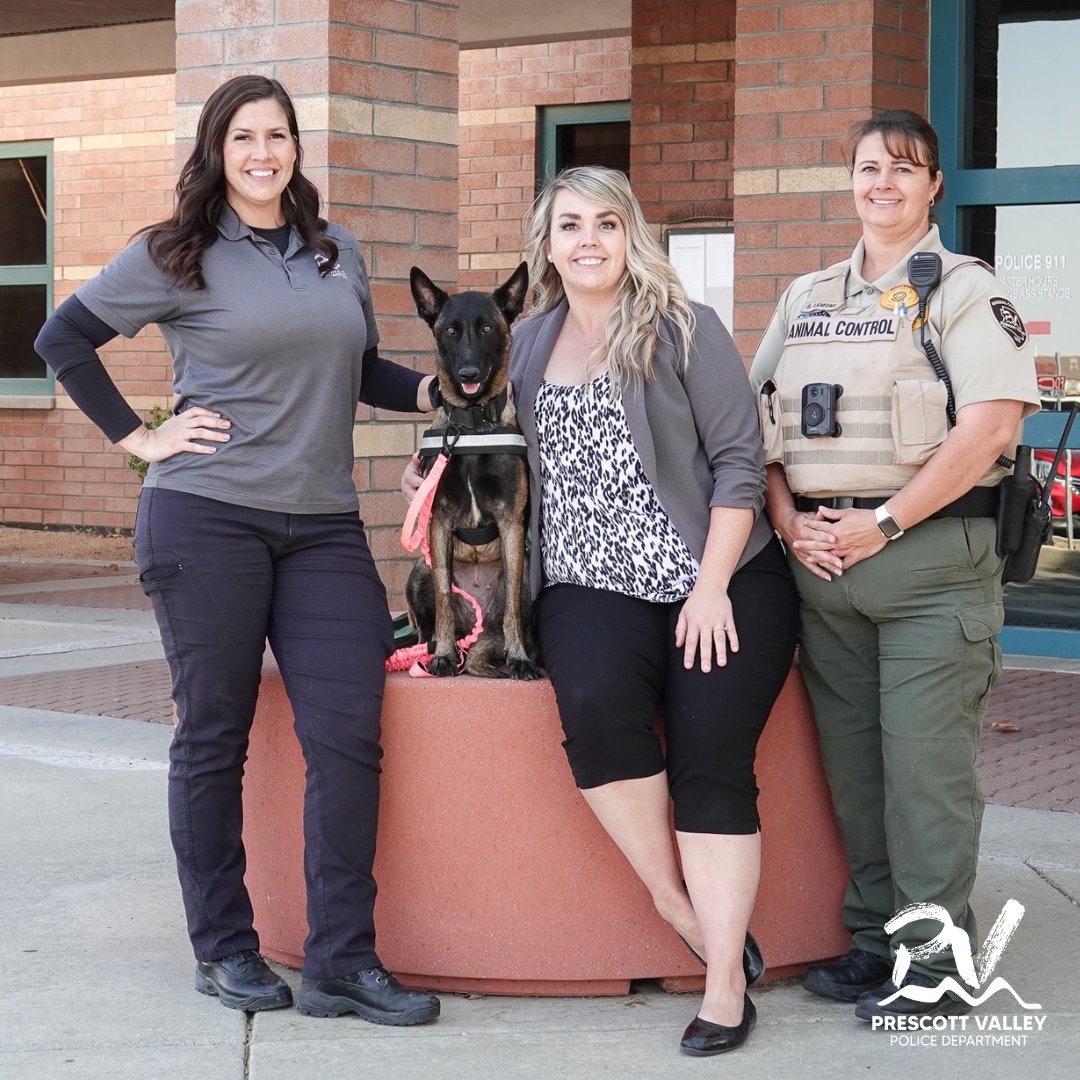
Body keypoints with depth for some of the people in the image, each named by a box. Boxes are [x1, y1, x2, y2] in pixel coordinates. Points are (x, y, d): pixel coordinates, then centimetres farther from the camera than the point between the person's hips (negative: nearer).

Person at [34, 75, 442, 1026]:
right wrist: (139, 438, -1)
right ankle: (223, 950, 15)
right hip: (206, 520, -4)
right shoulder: (176, 256, 2)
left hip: (324, 528, 4)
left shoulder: (340, 255, 15)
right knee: (214, 737, 3)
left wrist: (436, 392, 5)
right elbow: (64, 339, 5)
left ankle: (342, 960, 2)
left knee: (349, 734, -5)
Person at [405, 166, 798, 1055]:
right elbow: (522, 463, 29)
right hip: (592, 585, 2)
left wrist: (711, 588, -9)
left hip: (721, 585, -2)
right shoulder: (529, 343, 16)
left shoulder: (681, 329, 3)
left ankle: (726, 986, -12)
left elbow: (738, 459, -2)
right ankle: (674, 899, -13)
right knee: (597, 701, -30)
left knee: (710, 759, -18)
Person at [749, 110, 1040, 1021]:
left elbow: (991, 425, -13)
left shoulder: (964, 291, -1)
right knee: (850, 754, 9)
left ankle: (934, 963, 3)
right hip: (823, 558, 6)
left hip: (929, 554, -6)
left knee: (923, 758, -6)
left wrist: (883, 523, -15)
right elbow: (755, 419, 17)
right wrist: (788, 518, 0)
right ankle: (874, 938, 20)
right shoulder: (806, 298, 17)